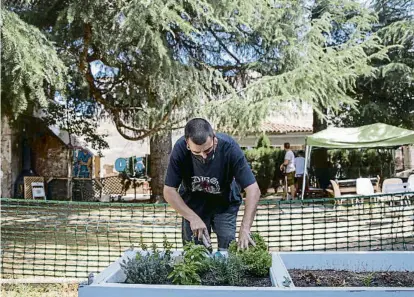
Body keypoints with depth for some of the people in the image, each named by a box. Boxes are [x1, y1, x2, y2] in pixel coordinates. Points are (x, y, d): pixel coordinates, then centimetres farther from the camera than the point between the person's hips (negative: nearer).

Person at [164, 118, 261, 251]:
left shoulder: (229, 147, -30)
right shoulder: (180, 149, -27)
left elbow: (253, 190, -30)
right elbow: (169, 191, -20)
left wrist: (245, 229, -38)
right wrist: (193, 218, -29)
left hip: (225, 202, 0)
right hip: (193, 202, 1)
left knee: (227, 250, -7)